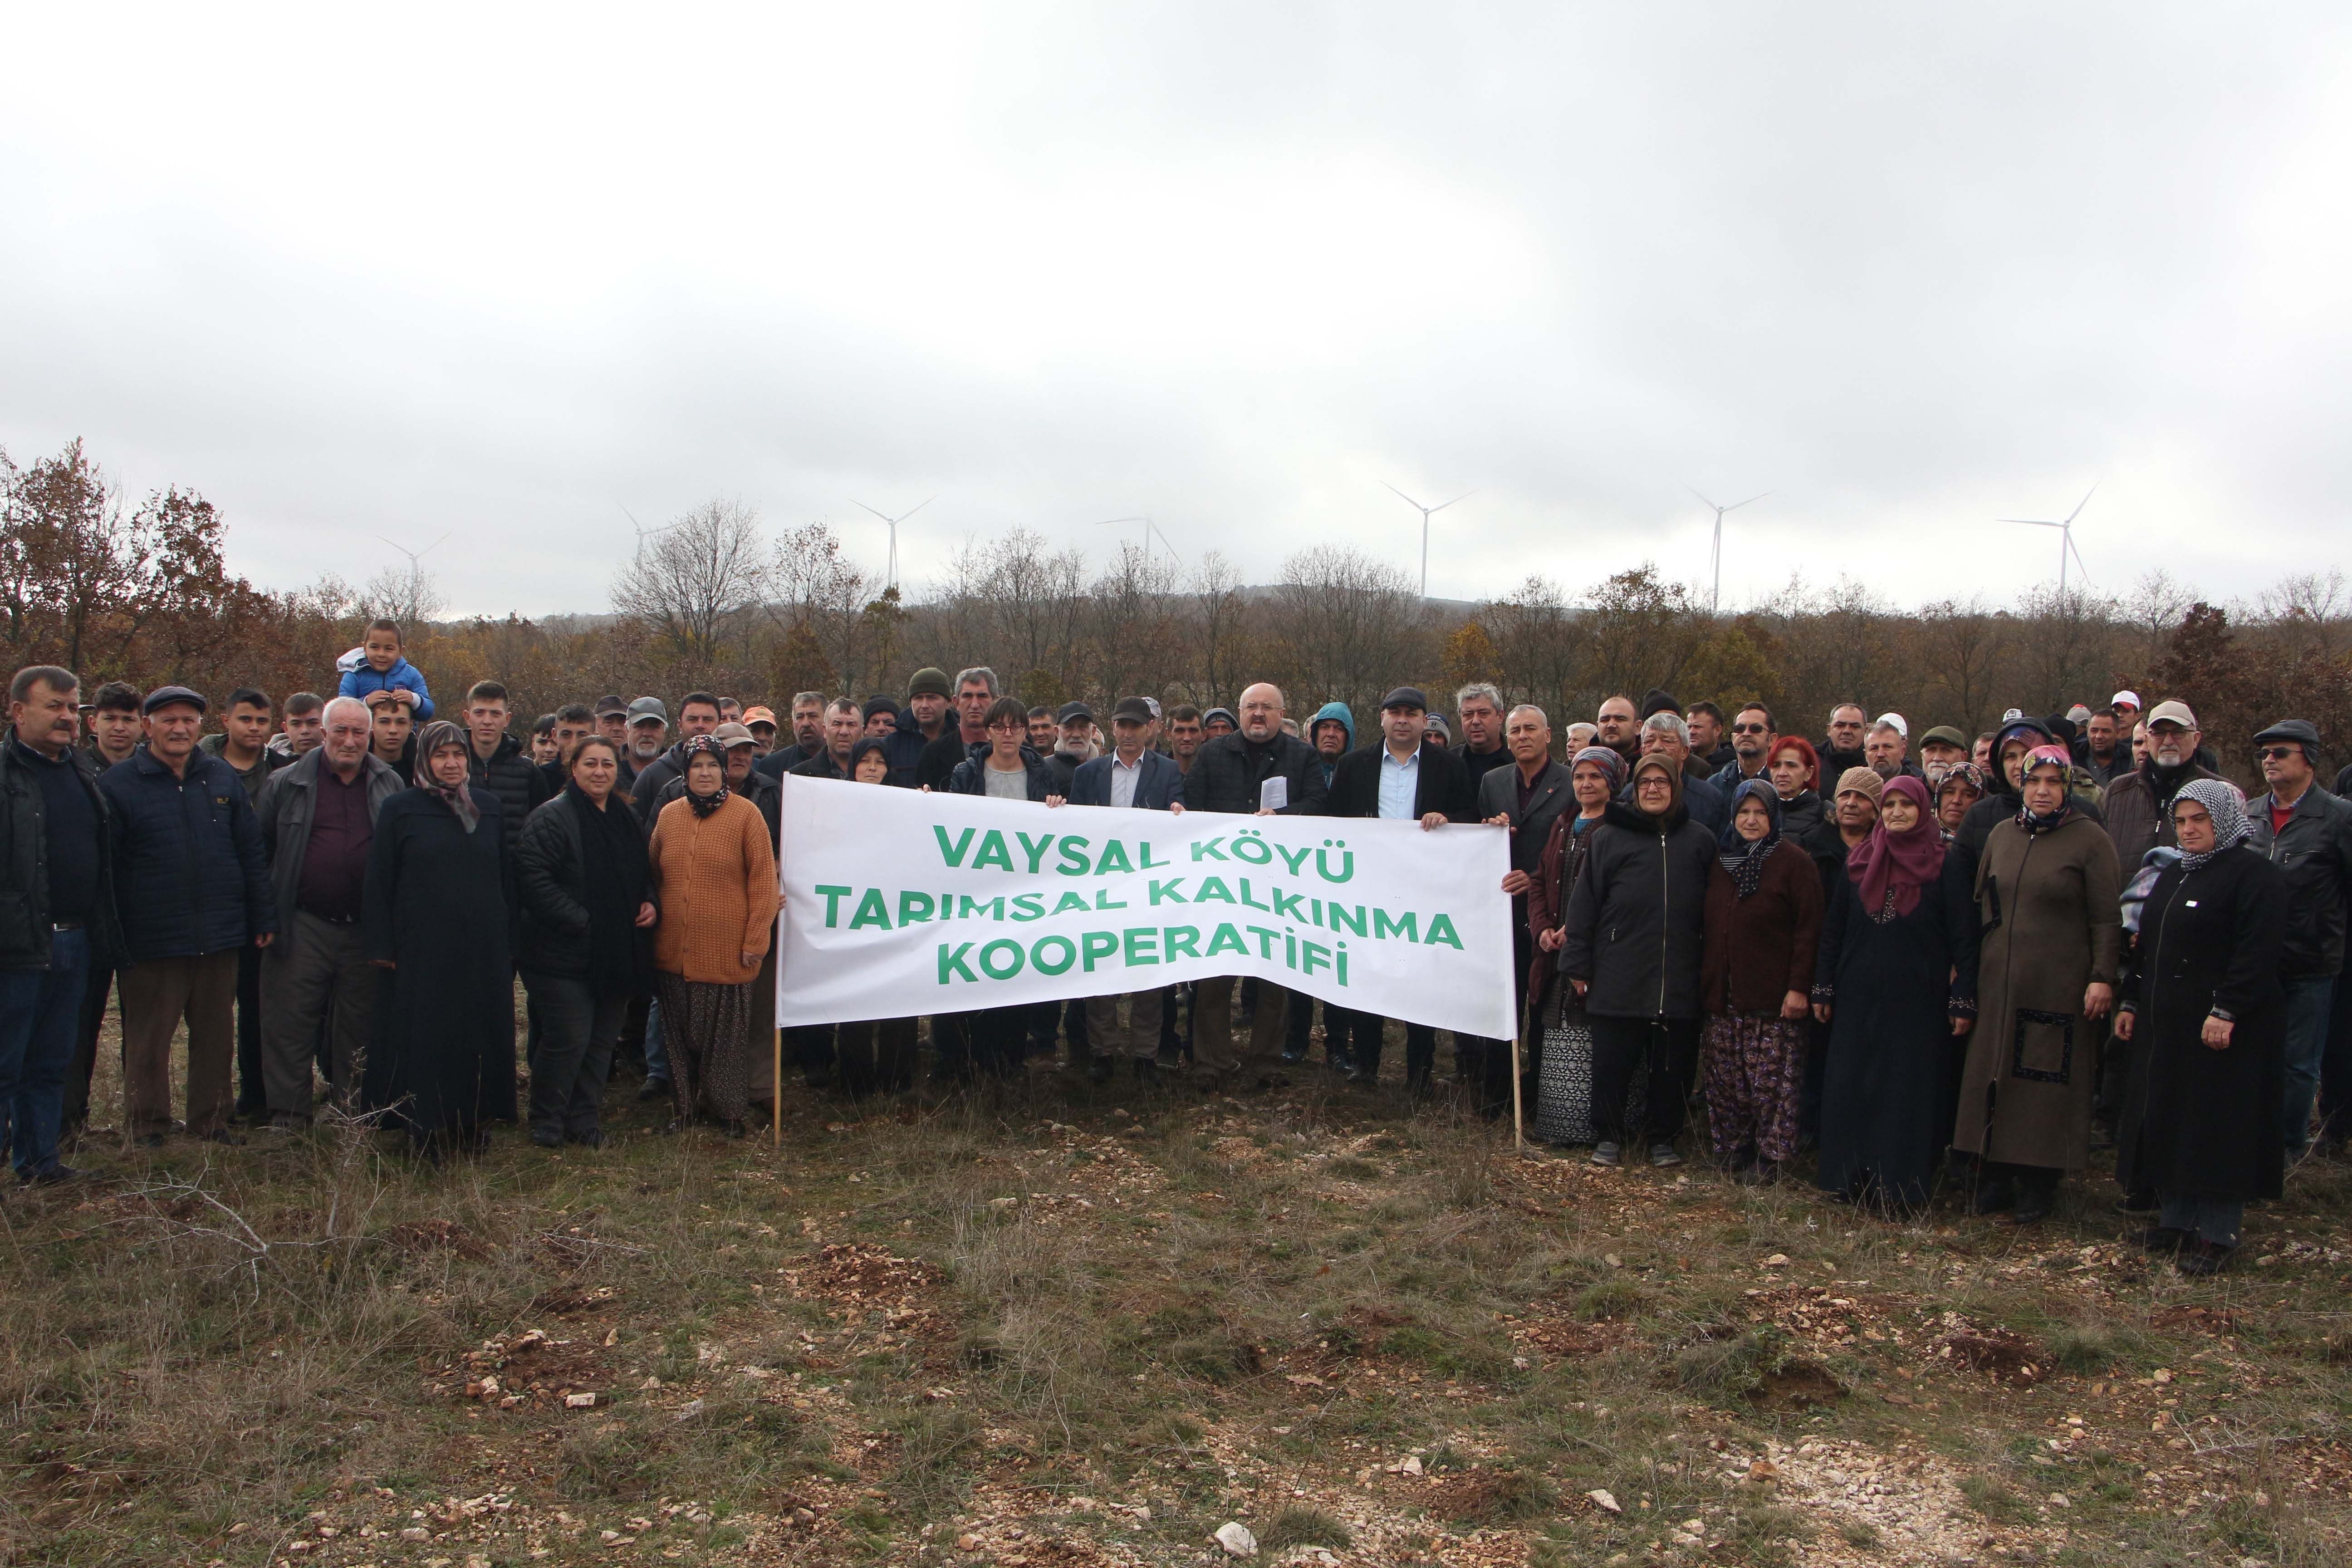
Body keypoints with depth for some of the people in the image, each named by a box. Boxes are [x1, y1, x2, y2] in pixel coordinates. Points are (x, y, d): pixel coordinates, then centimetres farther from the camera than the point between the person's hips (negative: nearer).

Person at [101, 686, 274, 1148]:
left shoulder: (222, 779, 9)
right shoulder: (117, 784, -1)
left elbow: (251, 853, 11)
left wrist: (263, 919, 8)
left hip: (221, 937, 3)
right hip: (151, 942, -3)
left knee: (215, 1036, 11)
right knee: (148, 1040, 5)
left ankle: (211, 1122, 23)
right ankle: (147, 1128, 19)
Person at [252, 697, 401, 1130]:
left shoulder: (391, 786, 8)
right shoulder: (288, 784, 4)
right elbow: (258, 849, 8)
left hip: (365, 930, 1)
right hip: (303, 927, -1)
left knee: (358, 1025, 10)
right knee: (291, 1020, 1)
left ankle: (352, 1107, 21)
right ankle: (288, 1113, 11)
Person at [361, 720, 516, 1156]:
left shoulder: (490, 807, 10)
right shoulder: (400, 809, 1)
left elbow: (507, 876, 13)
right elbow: (378, 881, 0)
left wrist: (509, 938, 9)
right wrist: (381, 947, -6)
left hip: (482, 949, 3)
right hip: (421, 949, -3)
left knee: (480, 1034, 5)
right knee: (423, 1038, 0)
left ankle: (471, 1123, 16)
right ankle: (425, 1127, 10)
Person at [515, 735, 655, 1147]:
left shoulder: (627, 819, 13)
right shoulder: (552, 818, -10)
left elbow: (645, 873, 25)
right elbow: (532, 879, -19)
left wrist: (649, 902, 4)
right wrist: (580, 921, -19)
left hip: (616, 954, 7)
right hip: (564, 954, -7)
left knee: (603, 1039, 11)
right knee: (568, 1040, -5)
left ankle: (583, 1117, 24)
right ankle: (546, 1120, 15)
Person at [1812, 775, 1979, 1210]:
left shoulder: (1946, 865, 0)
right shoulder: (1859, 862, 9)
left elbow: (1963, 937, -3)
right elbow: (1832, 929, 12)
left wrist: (1963, 1000, -9)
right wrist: (1823, 989, 8)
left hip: (1919, 1001, -3)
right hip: (1859, 998, 3)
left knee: (1911, 1091, -1)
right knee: (1850, 1089, 3)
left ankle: (1902, 1187, 7)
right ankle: (1854, 1181, 12)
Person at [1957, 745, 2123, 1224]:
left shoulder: (2090, 839, -4)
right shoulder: (2000, 836, 10)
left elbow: (2107, 917, -7)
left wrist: (2102, 977, -13)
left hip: (2060, 984, -5)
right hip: (1998, 981, 5)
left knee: (2049, 1080, -1)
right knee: (1993, 1072, 6)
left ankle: (2037, 1184, 10)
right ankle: (1996, 1176, 16)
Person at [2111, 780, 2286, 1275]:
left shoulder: (2256, 875, -10)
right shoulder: (2172, 875, 16)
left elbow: (2259, 951, -19)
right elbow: (2147, 946, 21)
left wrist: (2226, 1011, -24)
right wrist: (2131, 1003, 16)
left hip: (2225, 1026, -8)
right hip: (2166, 1024, 8)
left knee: (2219, 1126, -3)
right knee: (2166, 1118, 11)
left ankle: (2217, 1232, 6)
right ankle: (2176, 1218, 20)